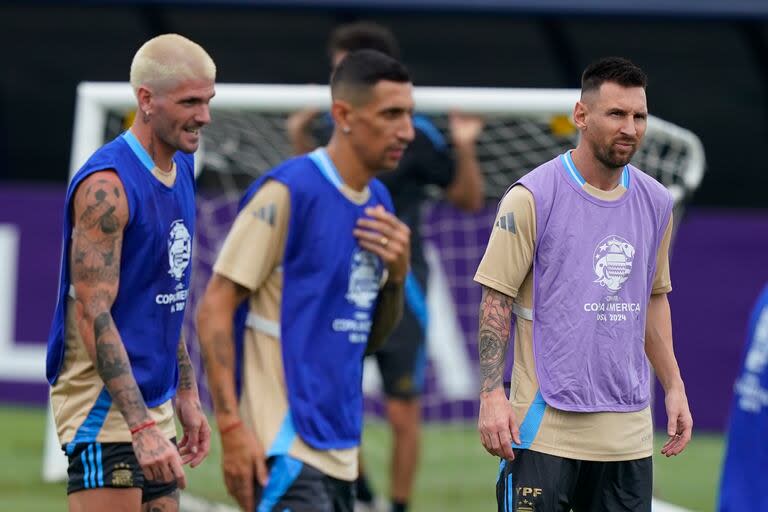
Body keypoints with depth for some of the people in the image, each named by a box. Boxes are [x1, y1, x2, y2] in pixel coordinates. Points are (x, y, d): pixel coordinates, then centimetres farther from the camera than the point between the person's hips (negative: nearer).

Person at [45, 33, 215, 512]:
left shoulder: (181, 170, 11)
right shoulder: (108, 184, -17)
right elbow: (93, 316, -21)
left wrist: (187, 395, 18)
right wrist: (142, 427, -27)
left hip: (153, 407, 9)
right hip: (105, 409, -9)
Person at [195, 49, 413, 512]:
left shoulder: (377, 201, 13)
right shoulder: (286, 191, -11)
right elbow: (214, 310, -11)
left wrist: (396, 275, 0)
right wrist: (232, 428, -18)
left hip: (340, 453, 8)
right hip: (287, 451, -8)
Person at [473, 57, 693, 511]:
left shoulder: (656, 203, 10)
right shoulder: (532, 198, -7)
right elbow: (496, 300, -6)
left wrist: (674, 386, 15)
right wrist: (492, 395, -13)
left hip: (629, 431, 5)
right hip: (545, 426, -5)